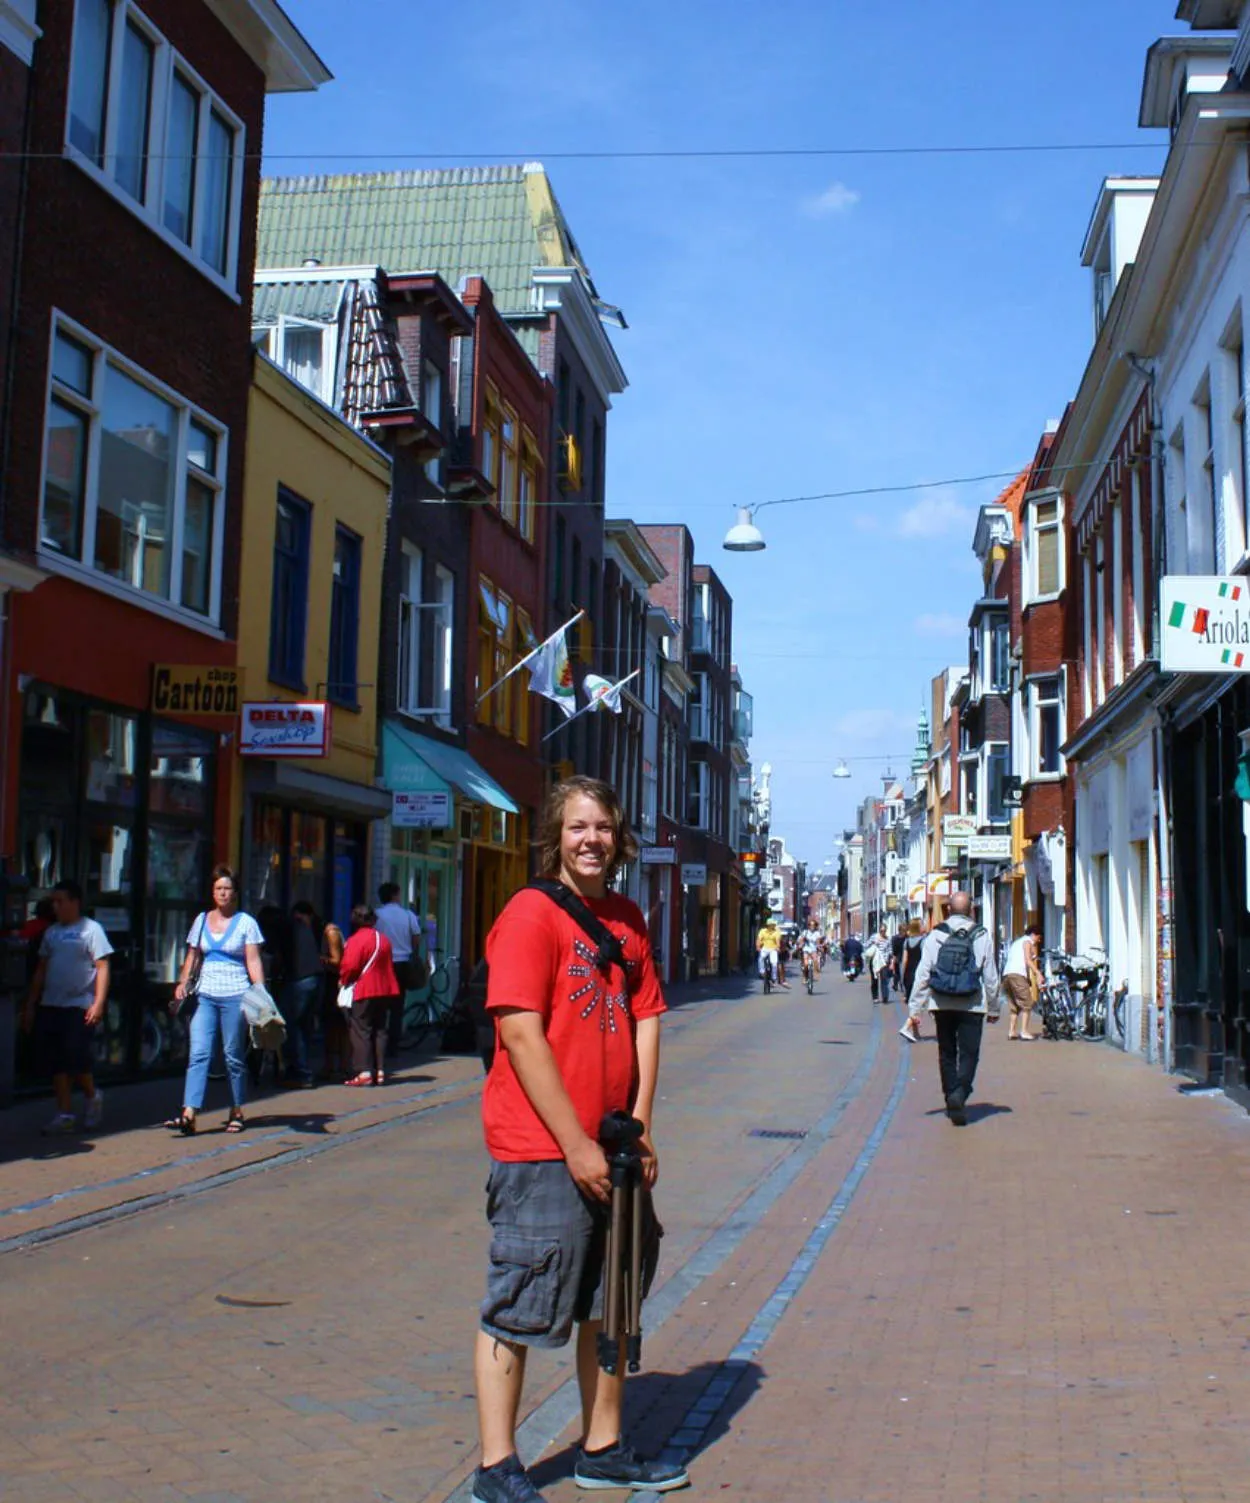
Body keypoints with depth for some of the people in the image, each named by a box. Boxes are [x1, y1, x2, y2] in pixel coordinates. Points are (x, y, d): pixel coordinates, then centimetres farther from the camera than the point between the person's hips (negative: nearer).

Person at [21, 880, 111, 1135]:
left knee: (76, 1054, -10)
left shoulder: (91, 929, -4)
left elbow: (102, 968, -8)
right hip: (50, 1006, 6)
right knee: (55, 1060, 3)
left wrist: (98, 1003, -17)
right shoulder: (51, 932, 14)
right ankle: (65, 1114, 9)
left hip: (80, 1005, -6)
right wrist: (30, 1004, 14)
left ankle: (91, 1095, 18)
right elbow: (41, 970, 18)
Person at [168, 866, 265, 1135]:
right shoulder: (202, 920, 13)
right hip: (205, 995, 3)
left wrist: (260, 992, -15)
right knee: (198, 1054, -8)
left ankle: (237, 1112, 15)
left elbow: (253, 961, -3)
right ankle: (189, 1115, -15)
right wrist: (182, 983, 4)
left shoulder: (246, 922, 2)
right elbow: (192, 956, 17)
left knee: (234, 1056, 3)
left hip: (235, 996, -3)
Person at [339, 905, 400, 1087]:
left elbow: (350, 966, -20)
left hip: (363, 992, -7)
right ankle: (380, 1071, 10)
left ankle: (364, 1073, -11)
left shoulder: (356, 940, -13)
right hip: (385, 990, 7)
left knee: (361, 1031, -3)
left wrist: (344, 980, -2)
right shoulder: (383, 939, 11)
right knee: (380, 1030, 11)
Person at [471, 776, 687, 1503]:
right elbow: (522, 1035, -17)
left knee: (610, 1302, 17)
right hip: (541, 1149, -8)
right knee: (519, 1307, 2)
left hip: (609, 1148, 8)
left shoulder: (629, 919, 11)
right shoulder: (532, 913, -11)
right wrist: (576, 1145, -18)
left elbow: (645, 1022, 10)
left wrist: (640, 1131, 1)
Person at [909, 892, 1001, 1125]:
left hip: (941, 1005, 2)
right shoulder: (982, 936, -1)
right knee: (969, 1054, 1)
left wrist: (915, 1007, 3)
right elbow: (991, 976, 4)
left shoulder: (935, 935, -1)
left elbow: (923, 973, -2)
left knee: (947, 1053, 13)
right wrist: (993, 1008, 15)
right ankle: (960, 1094, -19)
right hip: (972, 1006, -2)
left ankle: (951, 1100, 16)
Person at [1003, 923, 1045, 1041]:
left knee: (1015, 1005, 15)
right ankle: (1024, 1031, -13)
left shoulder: (1016, 942, 30)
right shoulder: (1028, 941, 5)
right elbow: (1028, 960, -9)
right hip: (1018, 974, -8)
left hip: (1006, 974, 8)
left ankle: (1011, 1031, 10)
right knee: (1027, 1003, -5)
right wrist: (1038, 973, -18)